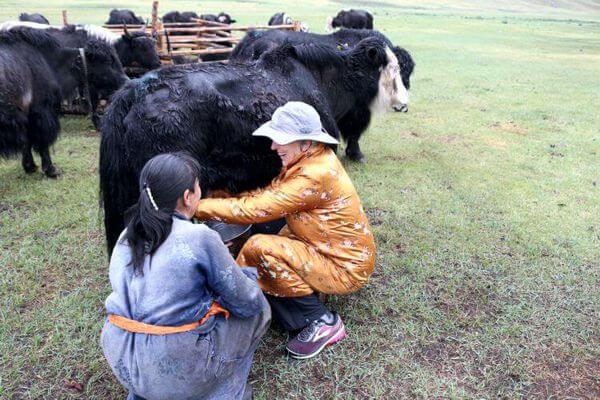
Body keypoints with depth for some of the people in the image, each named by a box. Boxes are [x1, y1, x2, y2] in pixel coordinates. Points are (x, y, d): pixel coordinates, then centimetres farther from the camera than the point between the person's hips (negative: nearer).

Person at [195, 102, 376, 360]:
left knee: (259, 249, -23)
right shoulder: (307, 160, 0)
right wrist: (214, 197, -6)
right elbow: (268, 194, 2)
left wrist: (199, 207, -18)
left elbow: (255, 209, -26)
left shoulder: (317, 175, -28)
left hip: (344, 269, -8)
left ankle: (322, 321, -8)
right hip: (325, 249, 9)